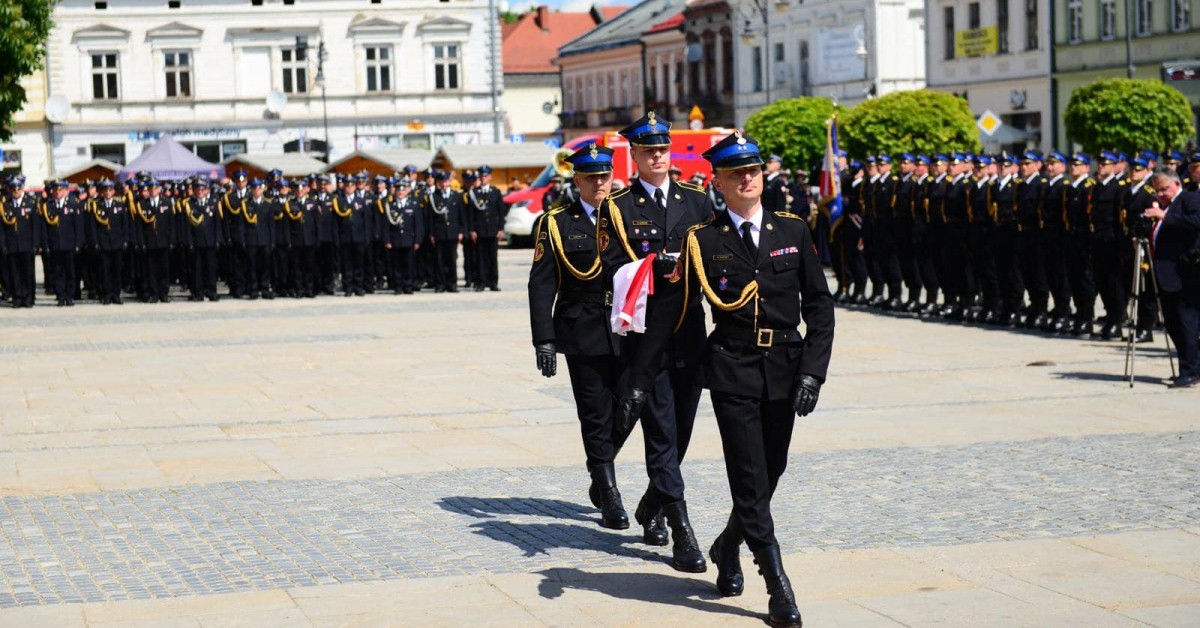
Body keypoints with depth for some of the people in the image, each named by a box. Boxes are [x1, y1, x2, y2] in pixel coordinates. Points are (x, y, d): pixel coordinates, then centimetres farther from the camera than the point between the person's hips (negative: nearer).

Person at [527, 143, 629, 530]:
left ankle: (600, 481, 27)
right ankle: (610, 499, 5)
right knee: (596, 416, -2)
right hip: (583, 334, -3)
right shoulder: (556, 224, 2)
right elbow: (541, 285, -2)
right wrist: (544, 340, -10)